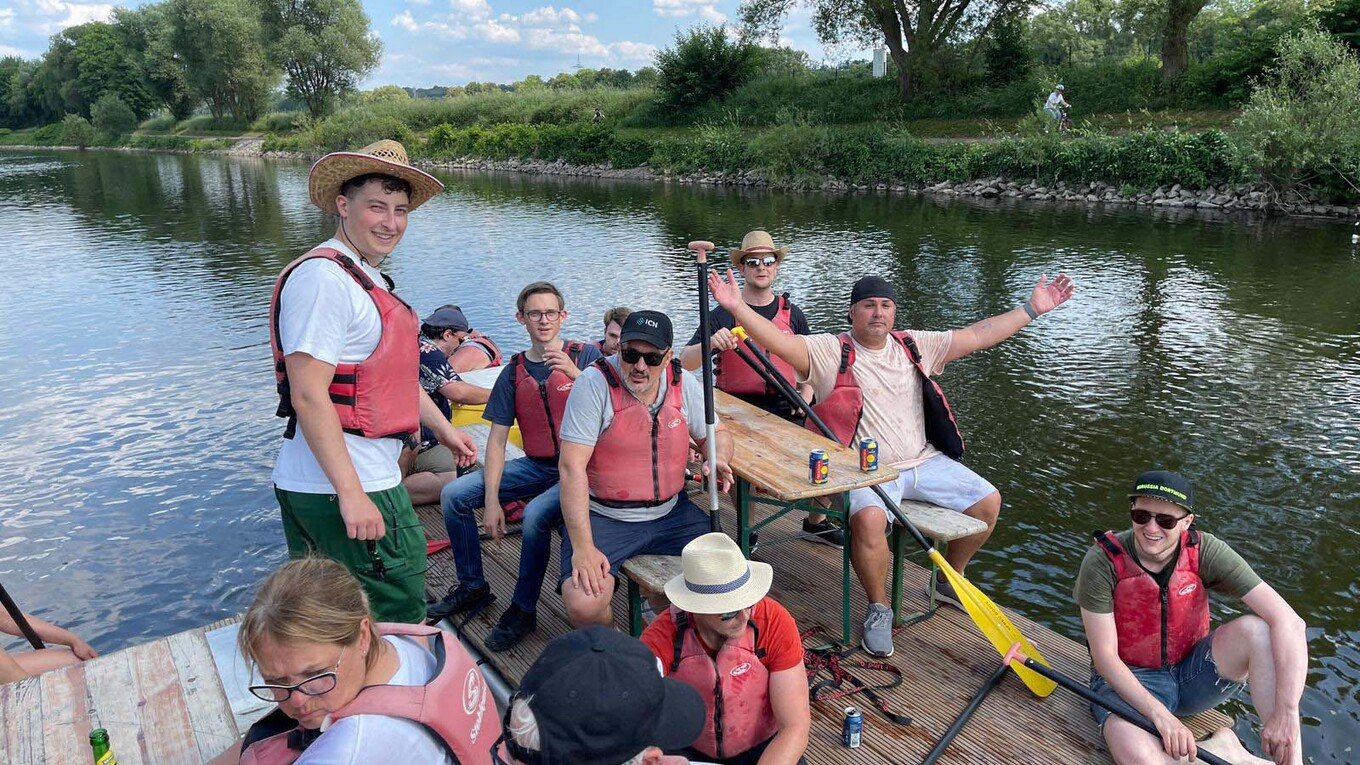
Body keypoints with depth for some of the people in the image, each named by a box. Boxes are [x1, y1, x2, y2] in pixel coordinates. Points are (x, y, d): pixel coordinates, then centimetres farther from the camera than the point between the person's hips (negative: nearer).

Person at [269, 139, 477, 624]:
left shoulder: (365, 280, 17)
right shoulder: (323, 278, -17)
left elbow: (392, 373, 27)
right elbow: (308, 396, -23)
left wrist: (443, 427, 32)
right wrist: (351, 493, -25)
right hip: (340, 488, -10)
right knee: (399, 619, 1)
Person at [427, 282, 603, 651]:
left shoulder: (585, 356, -6)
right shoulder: (513, 372, 5)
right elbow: (497, 440, 3)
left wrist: (576, 374, -32)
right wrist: (491, 500, -7)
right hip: (535, 465, 5)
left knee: (536, 515, -32)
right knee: (454, 495, -5)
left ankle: (523, 610, -9)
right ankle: (472, 586, 13)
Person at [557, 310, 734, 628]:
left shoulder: (683, 384, -1)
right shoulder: (594, 383, -16)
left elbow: (716, 434, 15)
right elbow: (571, 467, -20)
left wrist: (718, 459, -11)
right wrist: (583, 547, -25)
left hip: (671, 512, 4)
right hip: (603, 517, -4)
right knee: (583, 607, -24)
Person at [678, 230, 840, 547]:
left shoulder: (791, 313, 11)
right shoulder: (723, 314, -2)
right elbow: (685, 362, -12)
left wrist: (806, 395, 2)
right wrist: (711, 343, -33)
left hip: (784, 405, 4)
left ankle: (816, 522, 20)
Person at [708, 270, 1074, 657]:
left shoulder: (914, 346, 10)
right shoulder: (829, 351, -4)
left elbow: (977, 336, 12)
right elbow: (780, 342, -18)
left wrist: (1032, 309, 10)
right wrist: (737, 307, -33)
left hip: (925, 462, 6)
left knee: (988, 500, 0)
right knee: (868, 518, -35)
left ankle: (950, 580, 24)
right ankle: (878, 608, -8)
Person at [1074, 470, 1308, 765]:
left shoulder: (1204, 552, -16)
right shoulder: (1102, 562, -22)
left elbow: (1289, 622, -21)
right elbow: (1105, 656, -18)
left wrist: (1286, 714, -31)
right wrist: (1161, 716, -28)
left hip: (1192, 671, 3)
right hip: (1129, 679, -3)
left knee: (1257, 629, -24)